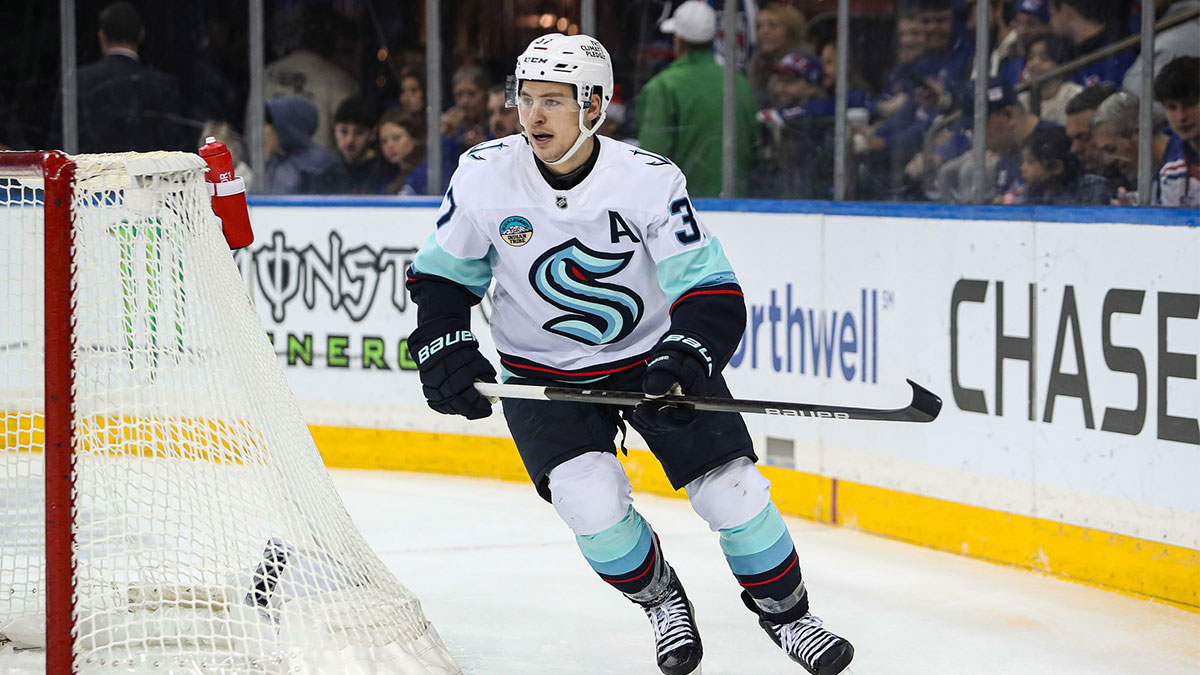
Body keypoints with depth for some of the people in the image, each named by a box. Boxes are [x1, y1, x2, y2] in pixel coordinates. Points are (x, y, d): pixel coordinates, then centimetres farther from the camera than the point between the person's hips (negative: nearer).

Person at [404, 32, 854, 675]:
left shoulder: (649, 180, -19)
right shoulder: (483, 176, -14)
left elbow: (713, 292, -17)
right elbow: (440, 273, 3)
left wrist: (685, 357, -34)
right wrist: (442, 347, -12)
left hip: (652, 354, 0)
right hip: (543, 373, 1)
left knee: (731, 490, -9)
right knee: (590, 498, -22)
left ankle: (783, 611, 18)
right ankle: (659, 597, 9)